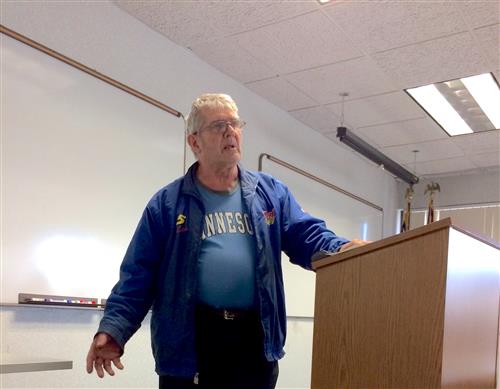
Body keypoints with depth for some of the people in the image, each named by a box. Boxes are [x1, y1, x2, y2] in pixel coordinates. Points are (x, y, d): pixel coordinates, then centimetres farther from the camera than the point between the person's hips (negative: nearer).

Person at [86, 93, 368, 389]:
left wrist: (343, 250, -17)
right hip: (190, 341, -2)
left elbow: (309, 238, 4)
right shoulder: (167, 203, 4)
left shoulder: (271, 193, 11)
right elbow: (138, 275, 1)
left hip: (256, 341, 2)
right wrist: (113, 328, -11)